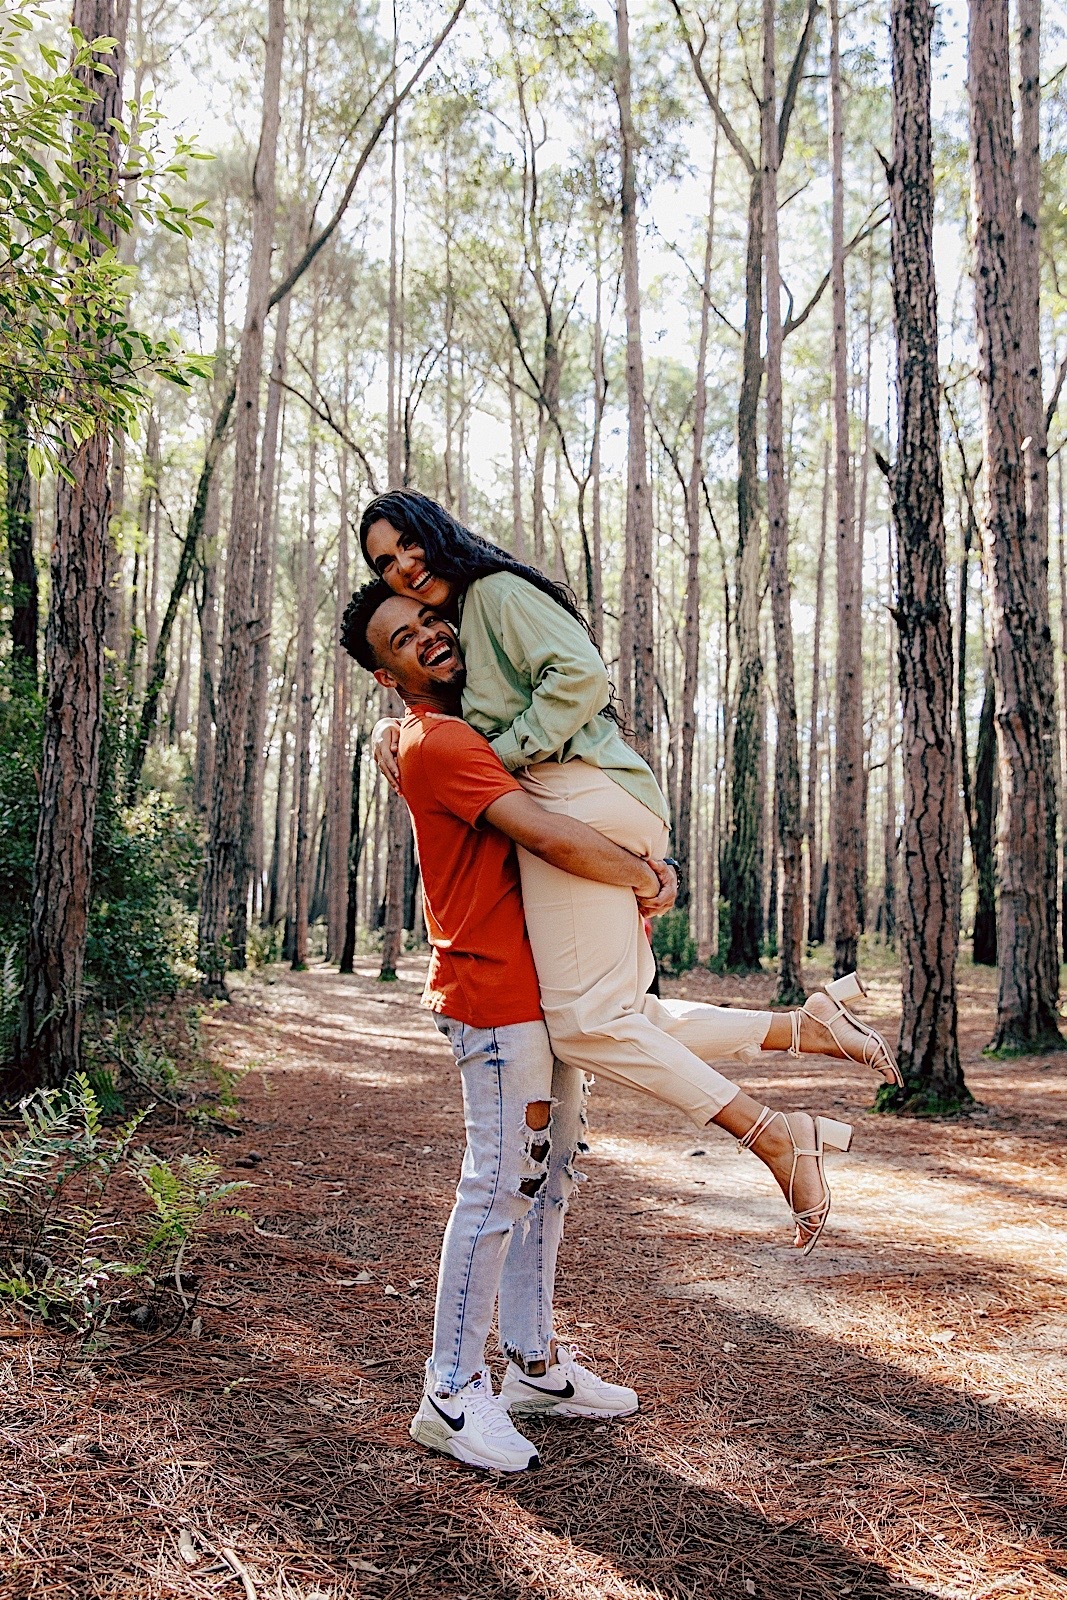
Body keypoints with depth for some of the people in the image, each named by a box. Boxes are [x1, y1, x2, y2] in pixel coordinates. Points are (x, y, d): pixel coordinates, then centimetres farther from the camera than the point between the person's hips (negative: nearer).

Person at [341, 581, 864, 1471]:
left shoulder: (486, 731, 17)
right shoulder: (436, 744, -15)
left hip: (547, 990, 10)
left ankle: (535, 1366, 26)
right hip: (495, 993, -10)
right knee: (500, 1186, -5)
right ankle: (452, 1396, 7)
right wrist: (640, 879, -10)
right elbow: (552, 838, -27)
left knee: (547, 1179, 14)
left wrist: (649, 864, -1)